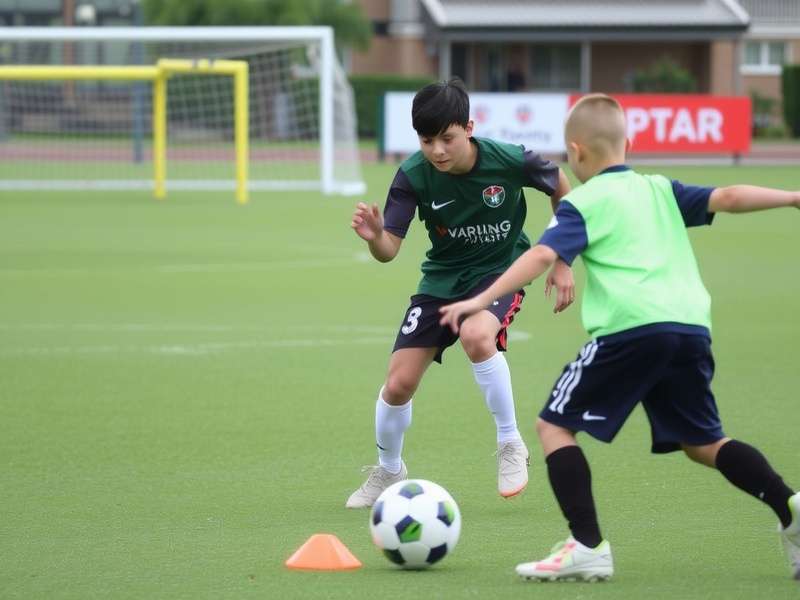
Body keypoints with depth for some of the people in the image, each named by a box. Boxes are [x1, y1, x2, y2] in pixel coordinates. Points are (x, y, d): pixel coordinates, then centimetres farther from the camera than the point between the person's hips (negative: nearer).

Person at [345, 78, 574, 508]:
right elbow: (389, 250, -20)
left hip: (502, 268, -3)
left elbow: (559, 187, -1)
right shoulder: (413, 176, -20)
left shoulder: (508, 161, -22)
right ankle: (388, 471, 26)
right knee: (398, 383, -4)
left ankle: (510, 445, -14)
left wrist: (562, 263, 0)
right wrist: (374, 237, -44)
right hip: (442, 276, 3)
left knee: (476, 335, -36)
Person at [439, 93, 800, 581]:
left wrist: (482, 299, -12)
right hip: (691, 326, 6)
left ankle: (588, 547, -7)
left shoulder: (584, 204, 6)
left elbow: (542, 255, -7)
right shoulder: (661, 190, 22)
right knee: (703, 442, 20)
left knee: (555, 425, 5)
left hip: (630, 328, -6)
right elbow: (726, 199, 13)